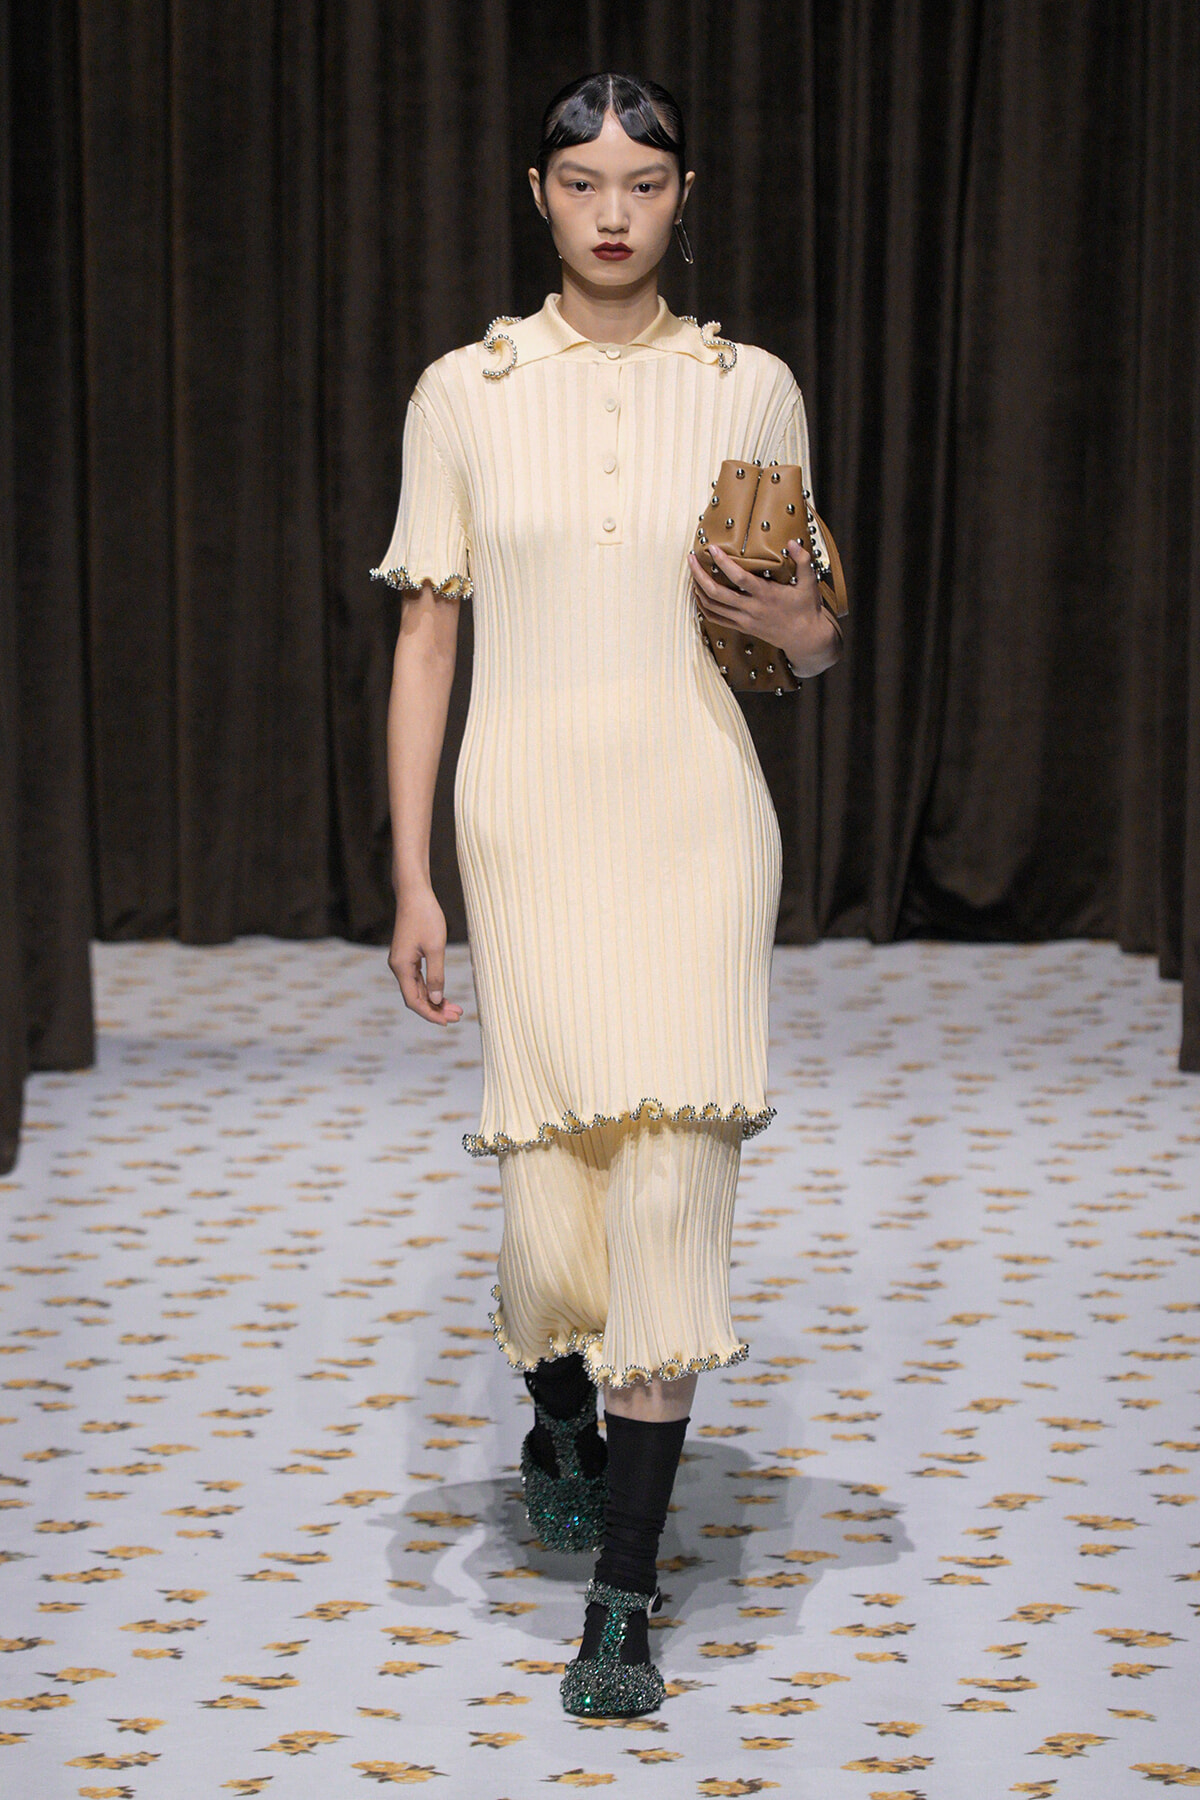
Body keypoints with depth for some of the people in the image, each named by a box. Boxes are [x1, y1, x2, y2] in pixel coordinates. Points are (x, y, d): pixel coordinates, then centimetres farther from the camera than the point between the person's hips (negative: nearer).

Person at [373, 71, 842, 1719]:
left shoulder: (752, 390, 7)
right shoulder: (464, 393, 4)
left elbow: (813, 634, 15)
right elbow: (425, 640, 5)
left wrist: (801, 628, -10)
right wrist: (411, 879, -1)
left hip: (694, 807, 0)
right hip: (529, 817, 0)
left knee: (672, 1188, -8)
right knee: (554, 1196, 1)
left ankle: (622, 1599, -1)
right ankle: (560, 1431, 37)